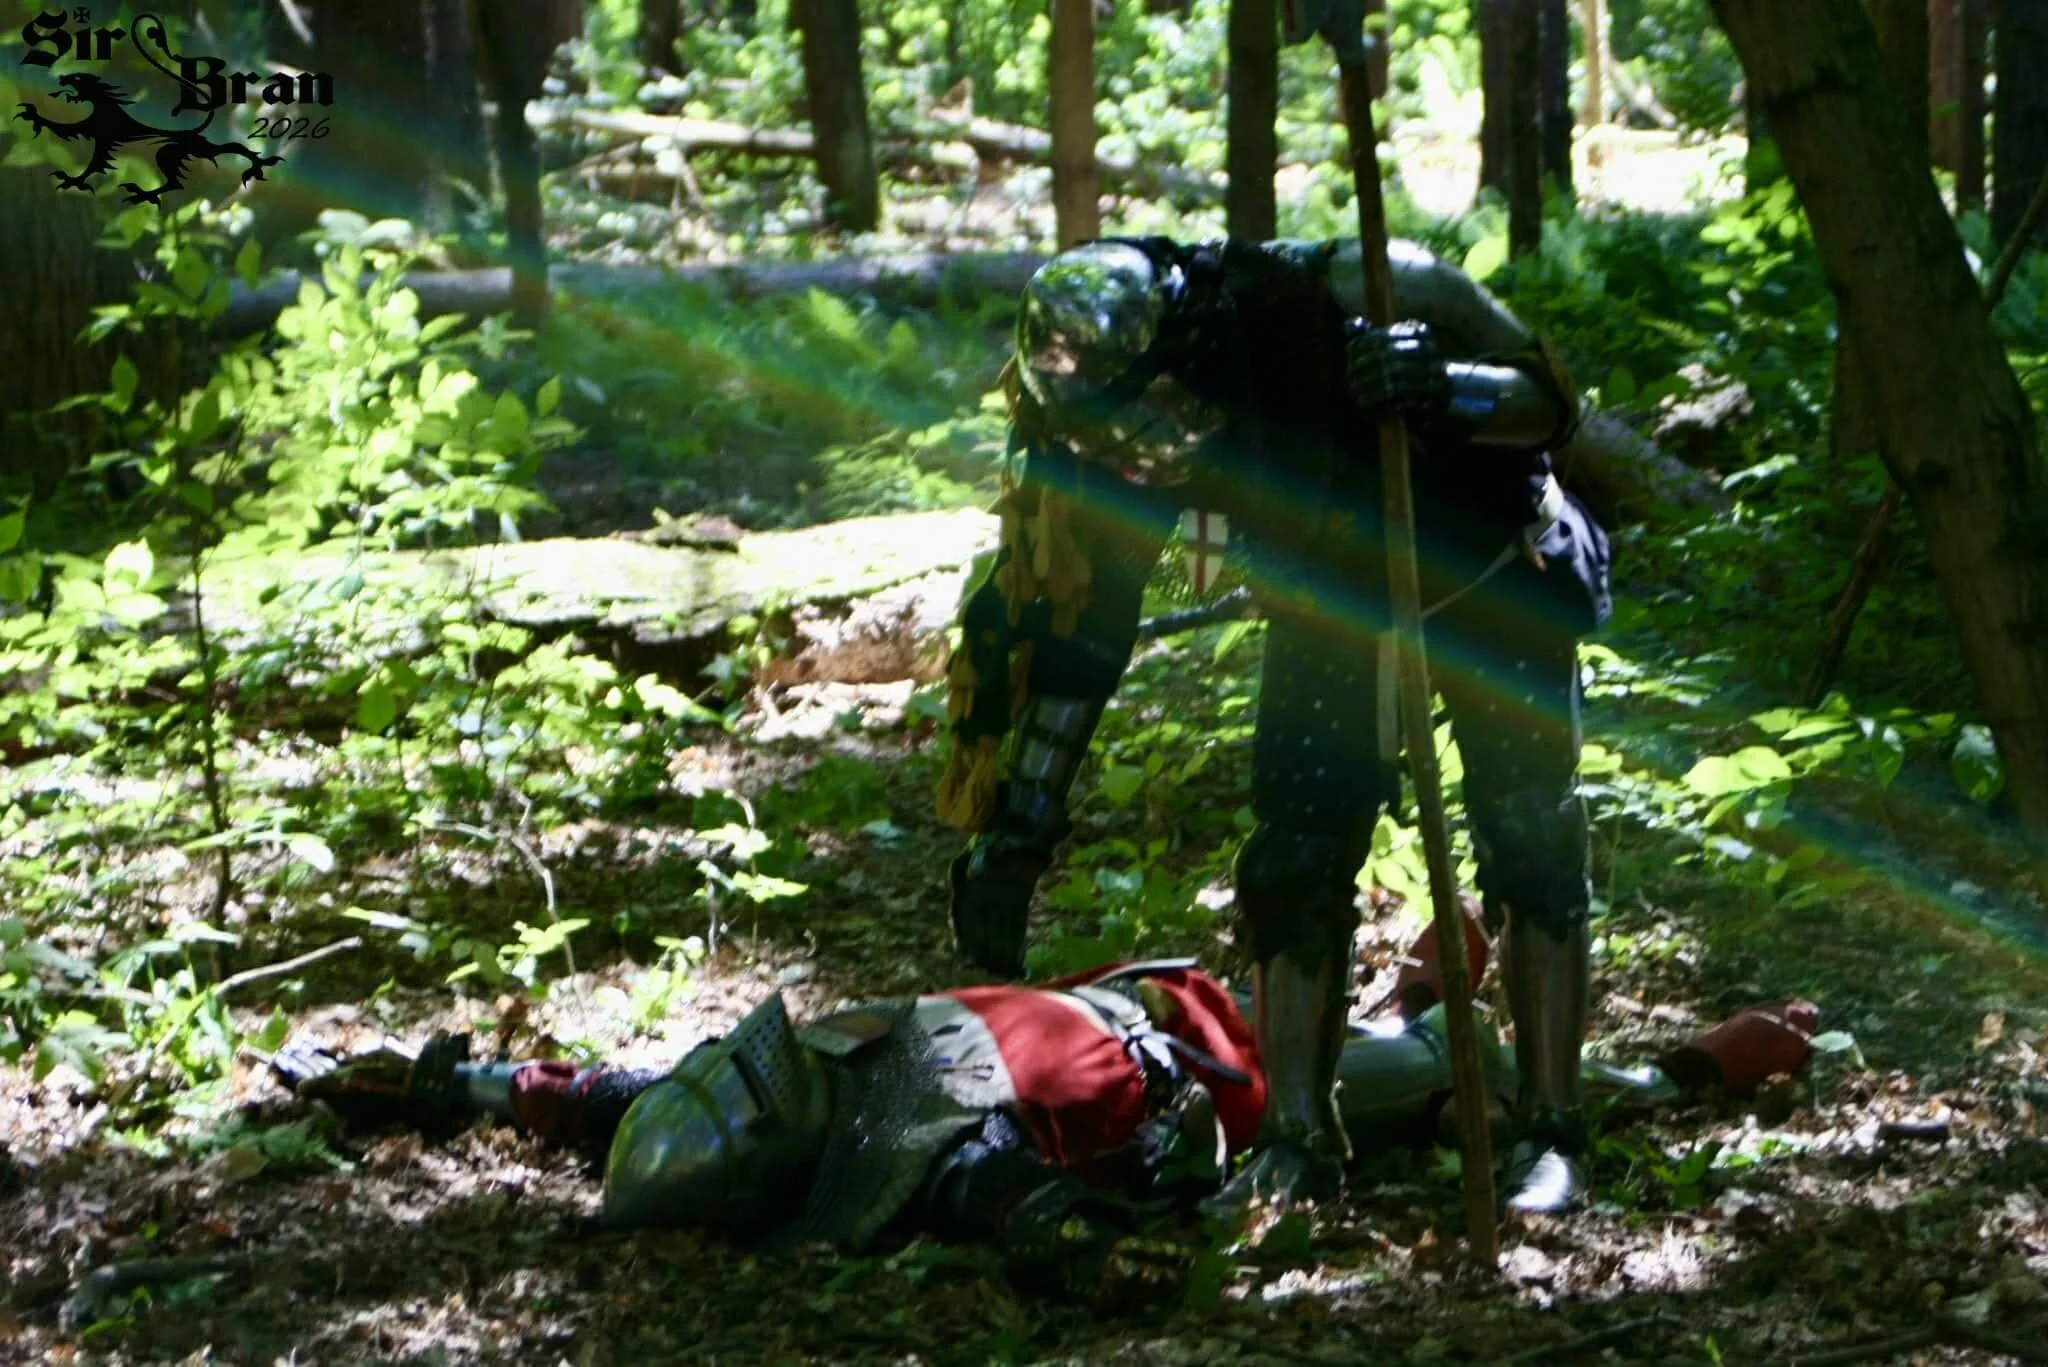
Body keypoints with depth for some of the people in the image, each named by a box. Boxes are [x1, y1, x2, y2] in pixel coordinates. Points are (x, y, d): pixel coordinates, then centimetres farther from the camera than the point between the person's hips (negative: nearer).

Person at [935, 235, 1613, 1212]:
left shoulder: (1357, 298, -36)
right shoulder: (1101, 416, -23)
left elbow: (1550, 399, -23)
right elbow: (1062, 618, -13)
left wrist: (1445, 389, -46)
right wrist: (1010, 824, -14)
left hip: (1491, 571, -3)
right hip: (1325, 600, 3)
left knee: (1532, 840, -11)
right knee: (1295, 856, -9)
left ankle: (1549, 1135, -3)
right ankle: (1299, 1140, -2)